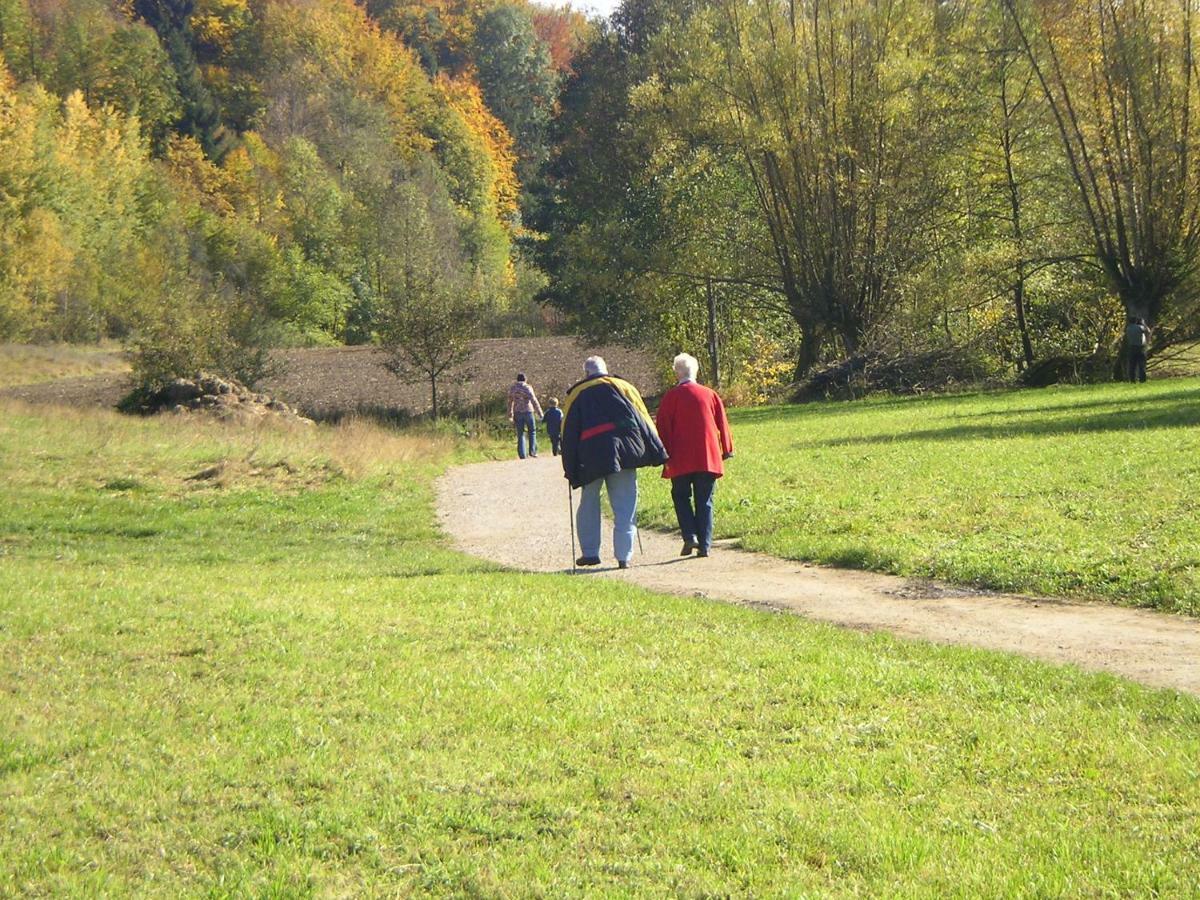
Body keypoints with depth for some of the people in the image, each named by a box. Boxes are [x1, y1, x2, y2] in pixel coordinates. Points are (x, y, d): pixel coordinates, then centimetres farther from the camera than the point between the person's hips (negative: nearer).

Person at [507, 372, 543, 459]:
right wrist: (539, 413, -9)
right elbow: (534, 401, -11)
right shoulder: (527, 388, -6)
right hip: (528, 411, -3)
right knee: (532, 431, 11)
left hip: (517, 413, 3)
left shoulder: (512, 389, 7)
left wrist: (510, 416, 22)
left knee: (520, 434, 7)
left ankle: (522, 454, 0)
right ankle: (532, 450, 2)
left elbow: (510, 402, 14)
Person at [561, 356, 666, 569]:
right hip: (625, 453, 0)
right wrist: (656, 453, 10)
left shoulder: (576, 394, 12)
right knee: (624, 507, 2)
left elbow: (568, 432, 10)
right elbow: (644, 420, 9)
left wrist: (571, 469, 12)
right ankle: (623, 557, -3)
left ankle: (590, 553, 11)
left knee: (589, 504, 14)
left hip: (591, 454, 0)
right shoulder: (624, 387, 13)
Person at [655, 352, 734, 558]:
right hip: (708, 457, 2)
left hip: (681, 459, -2)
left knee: (681, 496, 11)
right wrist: (727, 449, 18)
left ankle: (690, 536, -8)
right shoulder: (710, 394, 5)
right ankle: (704, 545, 1)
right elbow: (722, 424, 9)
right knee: (704, 501, 7)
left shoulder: (671, 396, -3)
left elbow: (663, 427, -4)